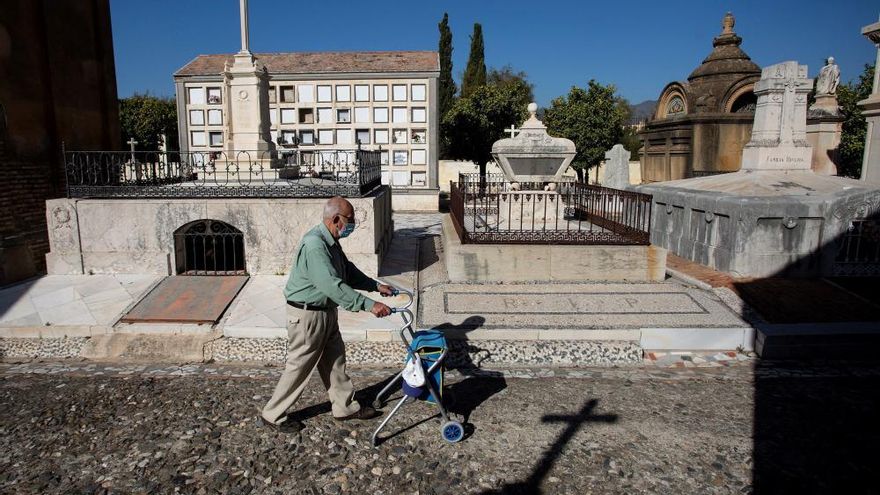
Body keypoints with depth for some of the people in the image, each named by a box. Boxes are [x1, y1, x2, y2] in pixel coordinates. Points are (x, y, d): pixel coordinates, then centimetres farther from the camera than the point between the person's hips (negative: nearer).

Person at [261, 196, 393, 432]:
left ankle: (345, 406, 33)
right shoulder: (314, 245, -28)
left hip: (326, 311, 10)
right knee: (299, 366, 4)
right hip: (307, 314, -9)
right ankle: (273, 415, 22)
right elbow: (332, 285, -35)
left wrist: (376, 286, 9)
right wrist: (369, 304, -36)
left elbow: (348, 270, 17)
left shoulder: (331, 242, 5)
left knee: (334, 359, 18)